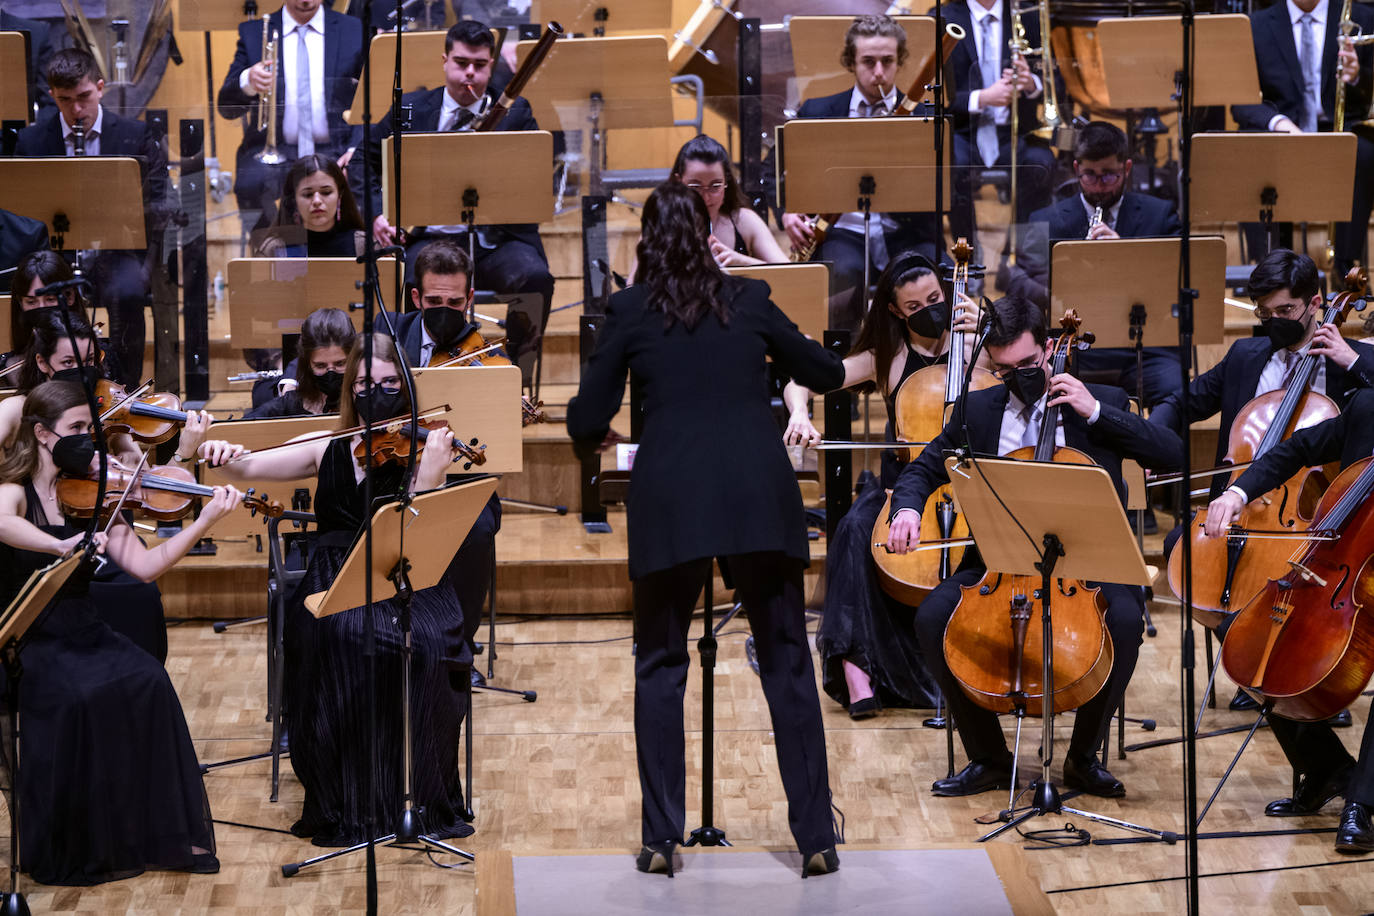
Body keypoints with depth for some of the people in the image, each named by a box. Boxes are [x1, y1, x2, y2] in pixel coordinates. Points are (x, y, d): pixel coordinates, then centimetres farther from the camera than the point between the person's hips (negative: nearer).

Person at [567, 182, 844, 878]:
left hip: (670, 496, -1)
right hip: (760, 495, 1)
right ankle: (816, 838, 4)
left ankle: (661, 839, 7)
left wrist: (591, 440, 31)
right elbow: (826, 375, 23)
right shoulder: (750, 301, 10)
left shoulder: (630, 311, 6)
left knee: (659, 666, 11)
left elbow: (587, 421, 8)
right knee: (786, 663, 7)